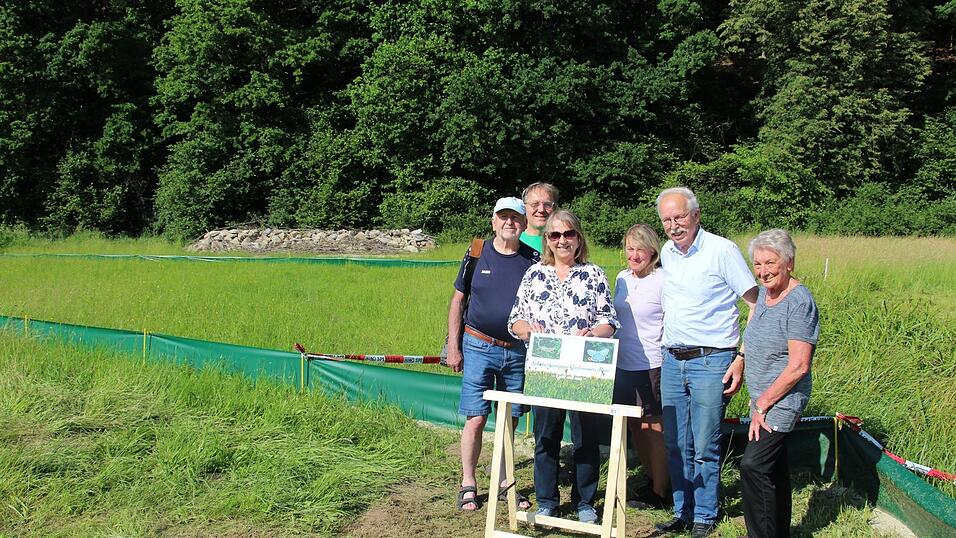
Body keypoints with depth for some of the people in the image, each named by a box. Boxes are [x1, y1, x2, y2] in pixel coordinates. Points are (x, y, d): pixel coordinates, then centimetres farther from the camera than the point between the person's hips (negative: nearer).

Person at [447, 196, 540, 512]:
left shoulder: (533, 260, 2)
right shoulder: (477, 254, 0)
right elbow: (458, 300, 5)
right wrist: (453, 346, 1)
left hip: (517, 352, 2)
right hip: (479, 347, -1)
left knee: (509, 420, 9)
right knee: (476, 419, -2)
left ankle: (504, 483, 22)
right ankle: (468, 485, 10)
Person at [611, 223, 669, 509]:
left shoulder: (663, 281, -10)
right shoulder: (622, 278, 10)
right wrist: (611, 356, 17)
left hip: (652, 365, -7)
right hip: (624, 364, 7)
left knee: (653, 427, 0)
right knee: (634, 425, 13)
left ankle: (659, 492, 11)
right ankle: (655, 481, 28)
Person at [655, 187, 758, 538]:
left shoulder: (722, 250, -11)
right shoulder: (667, 252, 8)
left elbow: (756, 305, -9)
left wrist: (743, 358, -14)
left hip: (710, 361, -6)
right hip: (672, 361, 6)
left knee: (704, 448, 0)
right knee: (676, 445, 12)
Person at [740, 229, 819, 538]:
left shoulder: (799, 302, -18)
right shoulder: (765, 293, 8)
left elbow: (798, 366, -22)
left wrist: (762, 404, -15)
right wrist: (757, 398, 15)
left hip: (783, 399, -9)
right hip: (764, 399, 9)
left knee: (753, 465, -16)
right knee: (774, 468, 16)